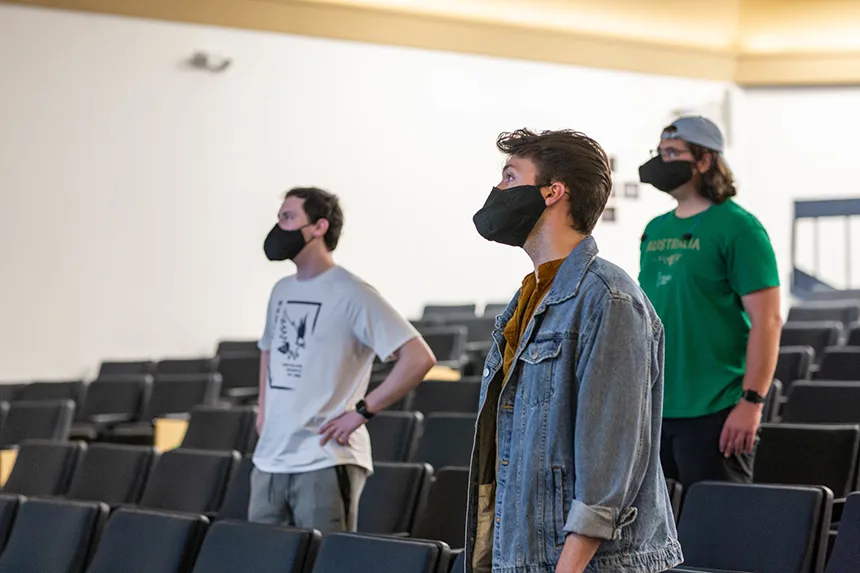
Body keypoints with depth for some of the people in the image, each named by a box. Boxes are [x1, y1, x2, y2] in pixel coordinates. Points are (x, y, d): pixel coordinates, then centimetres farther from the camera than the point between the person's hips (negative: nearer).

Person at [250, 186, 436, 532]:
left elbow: (418, 358, -16)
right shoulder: (281, 291, 15)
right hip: (269, 461, 8)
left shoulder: (351, 294, -10)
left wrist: (361, 412, -15)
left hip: (325, 462, -7)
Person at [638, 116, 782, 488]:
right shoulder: (656, 230, 14)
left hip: (713, 414, -7)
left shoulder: (737, 227, -8)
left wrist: (752, 401, -18)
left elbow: (767, 320, -13)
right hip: (651, 411, 7)